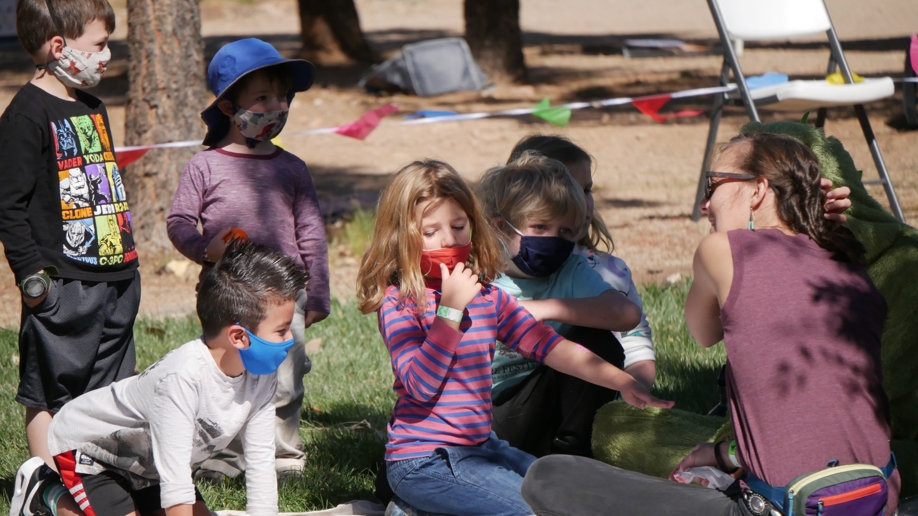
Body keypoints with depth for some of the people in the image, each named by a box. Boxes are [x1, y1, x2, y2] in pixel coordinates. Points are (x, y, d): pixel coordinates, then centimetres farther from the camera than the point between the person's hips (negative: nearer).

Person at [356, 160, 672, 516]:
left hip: (479, 445, 8)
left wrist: (623, 382, -2)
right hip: (423, 460, -8)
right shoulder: (398, 301, -11)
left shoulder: (488, 297, 10)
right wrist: (450, 309, -26)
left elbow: (550, 346, 8)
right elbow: (421, 385, -22)